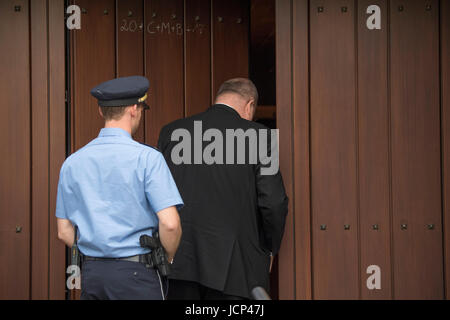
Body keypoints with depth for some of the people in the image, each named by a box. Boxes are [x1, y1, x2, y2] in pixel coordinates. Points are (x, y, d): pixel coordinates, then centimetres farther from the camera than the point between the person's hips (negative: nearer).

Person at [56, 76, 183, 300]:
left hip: (91, 273, 5)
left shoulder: (72, 163, 6)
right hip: (136, 273, -5)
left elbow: (64, 232, 10)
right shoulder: (147, 158, -10)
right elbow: (169, 223, -16)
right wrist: (168, 259, 1)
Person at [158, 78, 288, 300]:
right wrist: (269, 250, 7)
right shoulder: (255, 135, -3)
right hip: (234, 265, -3)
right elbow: (274, 202, -8)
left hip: (178, 262, 3)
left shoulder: (170, 132, 7)